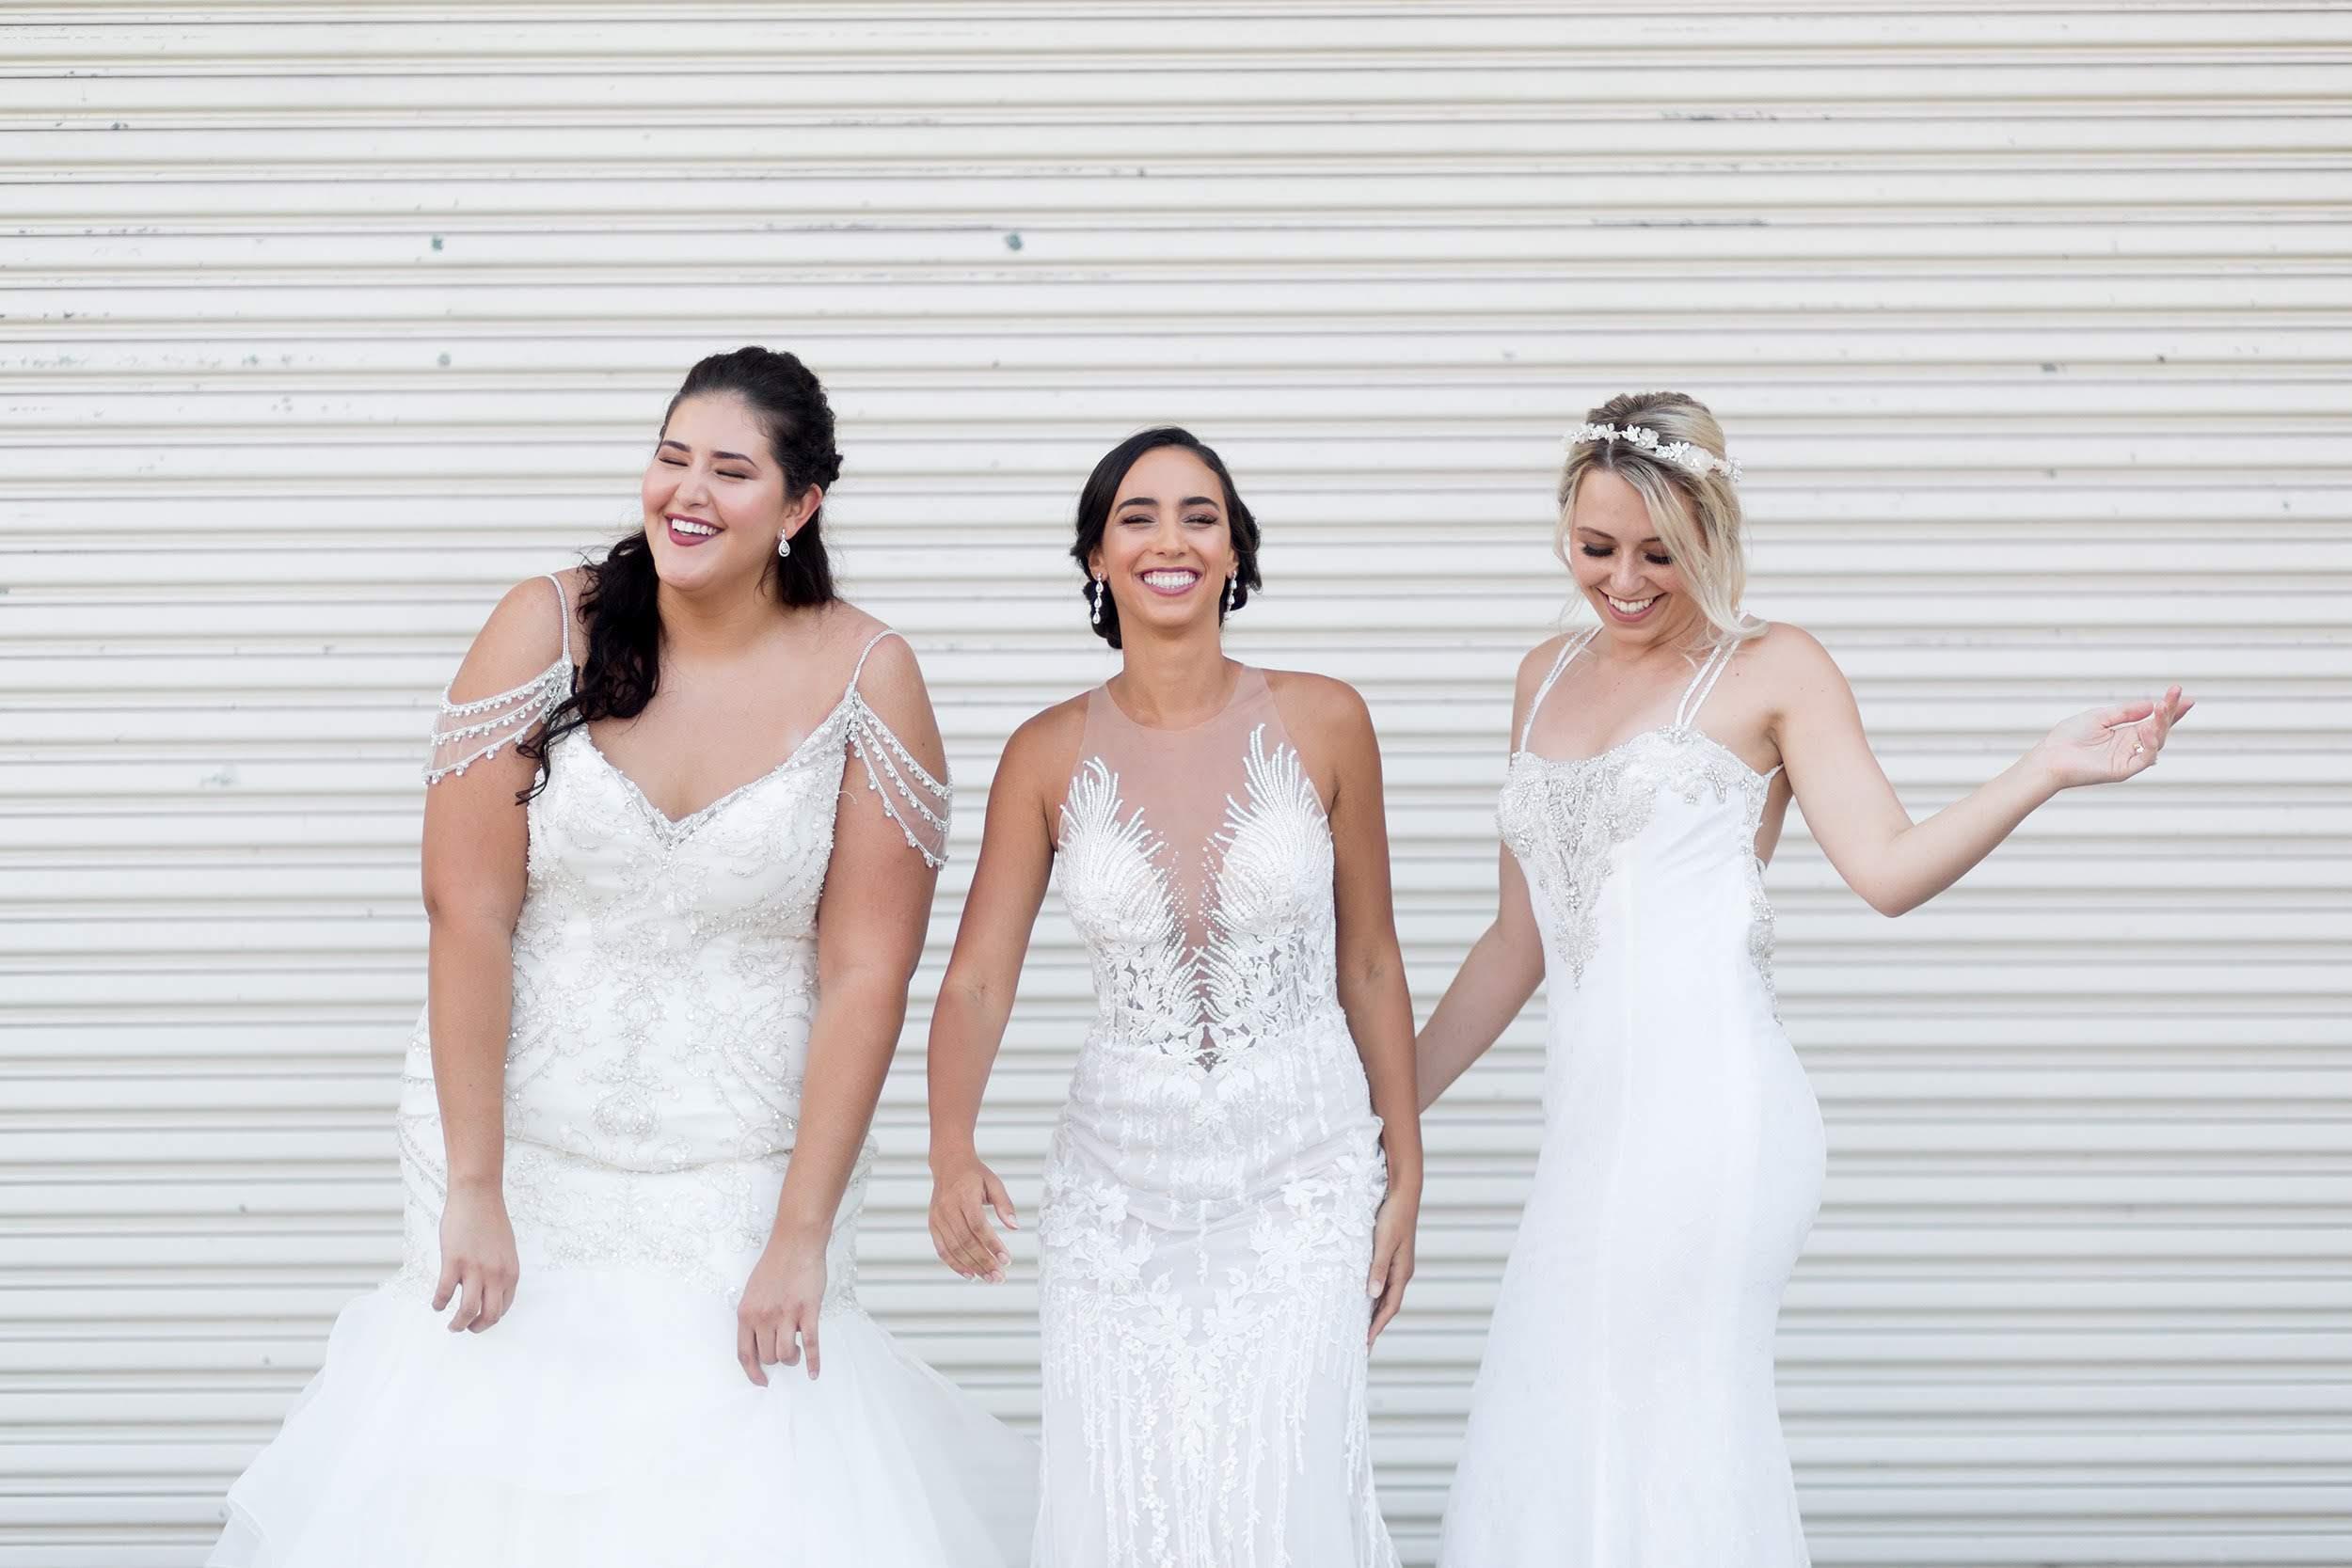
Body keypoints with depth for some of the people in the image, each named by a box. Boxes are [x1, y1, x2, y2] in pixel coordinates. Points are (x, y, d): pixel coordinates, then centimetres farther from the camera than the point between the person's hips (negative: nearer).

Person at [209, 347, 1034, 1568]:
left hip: (738, 1183, 0)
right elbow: (468, 913, -8)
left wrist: (801, 1240, -10)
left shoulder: (866, 678, -6)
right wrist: (471, 1188, -11)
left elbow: (865, 975, -8)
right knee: (498, 1455, 4)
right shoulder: (548, 628, -6)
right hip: (525, 1145, 1)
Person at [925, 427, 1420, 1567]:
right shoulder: (1050, 754, -1)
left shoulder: (1323, 723, -3)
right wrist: (953, 1152, -22)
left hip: (1301, 1181, -1)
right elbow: (978, 979, -4)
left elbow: (1369, 962, 3)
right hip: (1120, 1185, 1)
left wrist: (1404, 1175, 4)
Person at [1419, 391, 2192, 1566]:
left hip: (1705, 1111, -6)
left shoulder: (1768, 671, 2)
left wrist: (2051, 767, -22)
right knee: (1553, 1456, 4)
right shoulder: (1548, 677, 19)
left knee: (1660, 1441, -8)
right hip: (1592, 1108, 6)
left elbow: (1888, 866, -10)